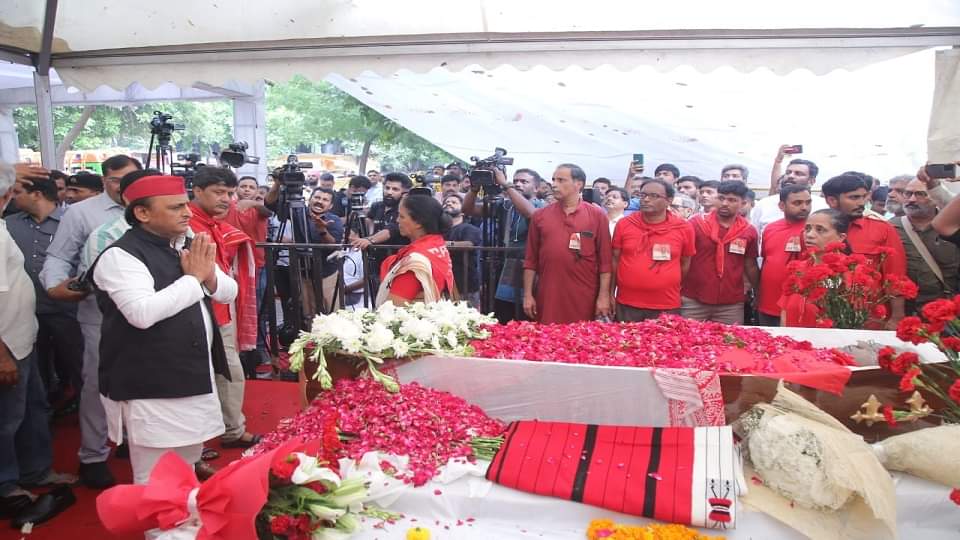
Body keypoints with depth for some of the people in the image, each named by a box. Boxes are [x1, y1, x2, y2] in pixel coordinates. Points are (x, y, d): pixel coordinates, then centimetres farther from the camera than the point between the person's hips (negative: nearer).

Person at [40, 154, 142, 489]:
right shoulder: (81, 212, -1)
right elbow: (58, 257, -1)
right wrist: (55, 284, -19)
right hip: (101, 313, -3)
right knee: (98, 384, 4)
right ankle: (93, 457, 19)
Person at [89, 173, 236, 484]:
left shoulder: (186, 246, 10)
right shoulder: (121, 256, -15)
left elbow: (229, 293, 12)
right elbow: (142, 313, -30)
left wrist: (209, 275, -10)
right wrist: (193, 277, -19)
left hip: (194, 378, 8)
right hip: (151, 389, -8)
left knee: (186, 472, 23)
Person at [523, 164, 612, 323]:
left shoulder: (597, 215, 2)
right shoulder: (540, 216, 7)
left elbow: (605, 260, 0)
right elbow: (531, 260, 8)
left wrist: (604, 295, -5)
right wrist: (528, 294, 3)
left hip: (584, 298, -1)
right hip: (547, 298, 2)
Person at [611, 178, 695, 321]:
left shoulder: (684, 228, -2)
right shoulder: (624, 224, 0)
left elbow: (685, 263, 8)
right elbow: (615, 260, 5)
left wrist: (670, 287, 13)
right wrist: (610, 294, 6)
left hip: (667, 307, -1)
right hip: (627, 305, 1)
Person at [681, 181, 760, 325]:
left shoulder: (749, 231, 3)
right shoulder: (696, 223, -2)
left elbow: (751, 267, 13)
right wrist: (675, 291, 0)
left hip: (731, 305, 1)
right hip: (693, 301, -1)